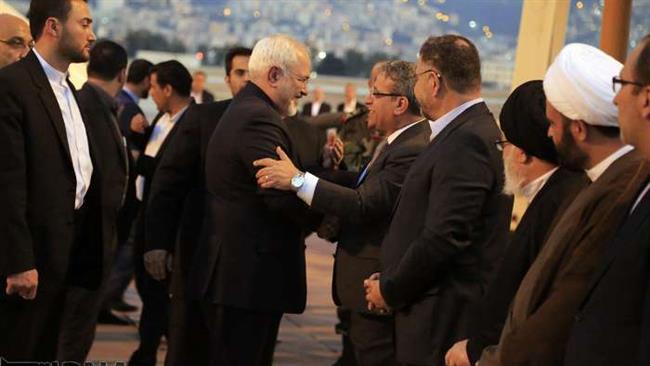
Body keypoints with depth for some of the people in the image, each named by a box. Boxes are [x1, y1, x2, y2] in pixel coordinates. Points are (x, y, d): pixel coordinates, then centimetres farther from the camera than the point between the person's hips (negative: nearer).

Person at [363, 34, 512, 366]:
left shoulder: (466, 142, -17)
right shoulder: (469, 133, 13)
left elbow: (445, 236, -22)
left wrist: (390, 291, -10)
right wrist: (391, 282, 7)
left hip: (442, 324, -9)